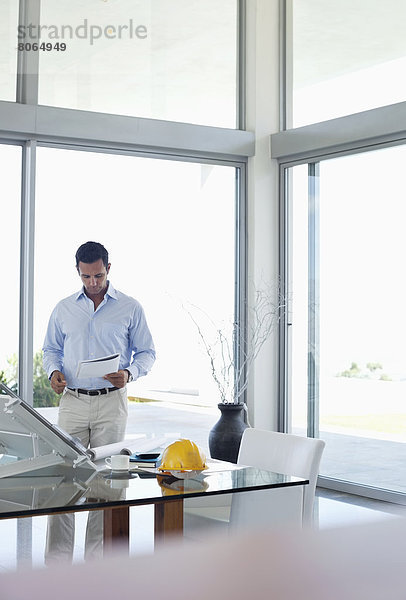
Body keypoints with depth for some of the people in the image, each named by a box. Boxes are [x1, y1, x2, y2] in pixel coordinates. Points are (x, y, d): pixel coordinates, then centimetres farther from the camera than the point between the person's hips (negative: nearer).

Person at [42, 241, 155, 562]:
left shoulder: (130, 308, 3)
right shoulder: (64, 309, 10)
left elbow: (147, 352, 7)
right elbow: (51, 349, 19)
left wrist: (129, 374, -13)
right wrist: (54, 372, -2)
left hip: (111, 403, -1)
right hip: (73, 401, 2)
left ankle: (97, 556, 10)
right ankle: (57, 559, 2)